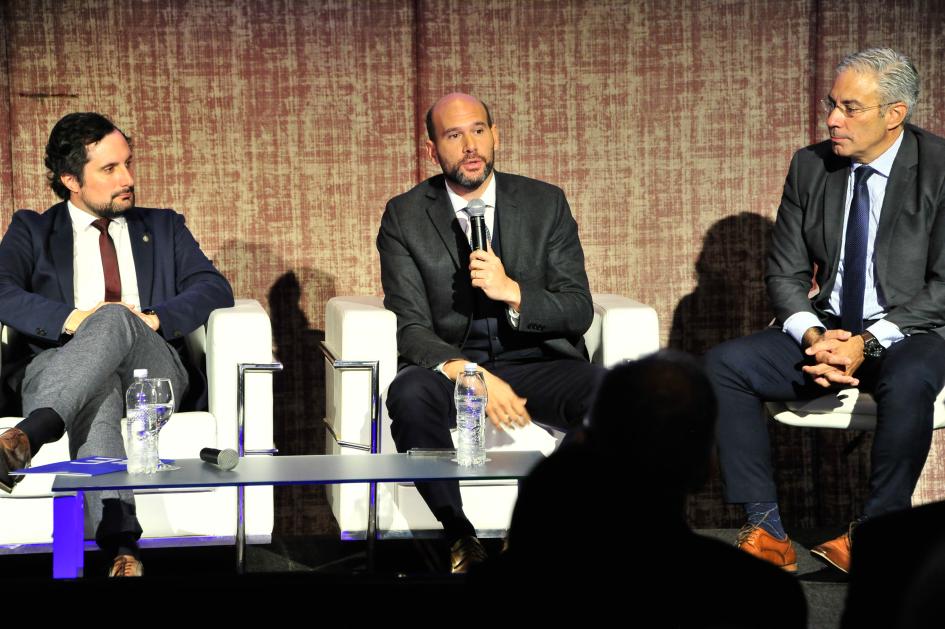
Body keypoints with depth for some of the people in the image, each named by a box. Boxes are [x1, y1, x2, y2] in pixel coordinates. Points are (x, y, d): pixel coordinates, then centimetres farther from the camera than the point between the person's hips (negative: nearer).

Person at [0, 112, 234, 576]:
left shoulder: (163, 228, 26)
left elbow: (215, 289, 10)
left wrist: (153, 318, -10)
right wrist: (69, 319, -16)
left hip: (152, 366, 1)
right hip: (58, 368, -1)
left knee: (115, 320, -36)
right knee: (98, 387, -41)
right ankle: (119, 542, -60)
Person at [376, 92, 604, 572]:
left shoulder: (546, 204, 4)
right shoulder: (404, 217, 1)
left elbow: (579, 312, 0)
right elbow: (410, 329, -7)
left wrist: (513, 292, -19)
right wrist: (473, 376, -25)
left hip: (538, 365, 1)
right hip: (450, 366, -1)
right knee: (409, 393, -35)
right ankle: (459, 538, -24)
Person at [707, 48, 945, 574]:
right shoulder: (810, 166, 3)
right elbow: (786, 273, 6)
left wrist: (869, 343, -23)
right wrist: (813, 336, -14)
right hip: (827, 328, 5)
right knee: (724, 364, -17)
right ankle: (767, 530, -15)